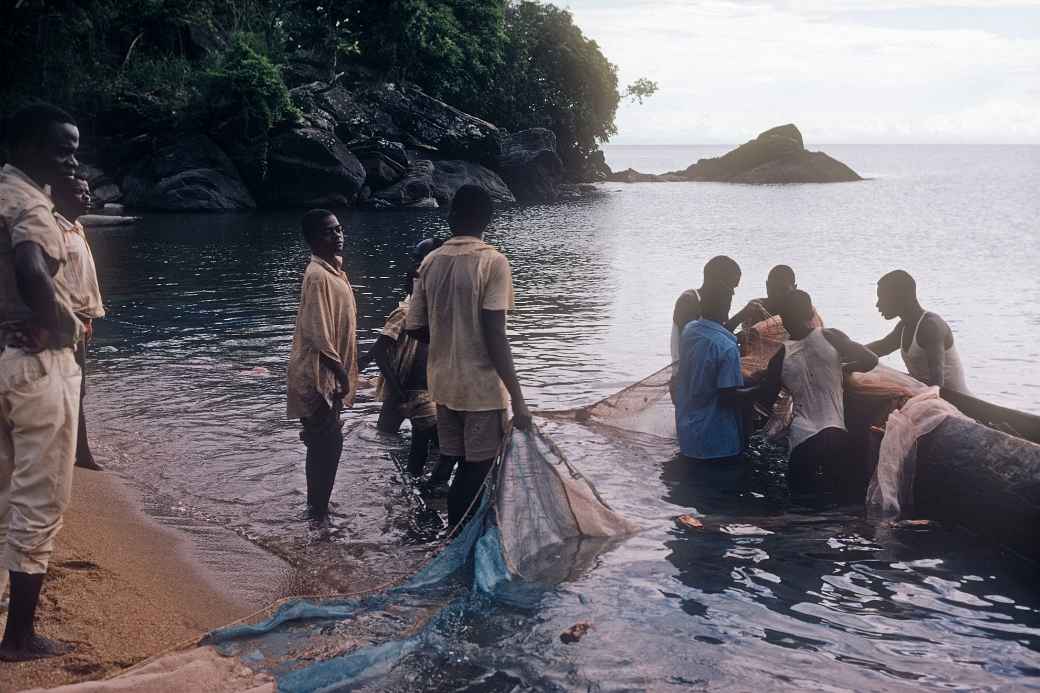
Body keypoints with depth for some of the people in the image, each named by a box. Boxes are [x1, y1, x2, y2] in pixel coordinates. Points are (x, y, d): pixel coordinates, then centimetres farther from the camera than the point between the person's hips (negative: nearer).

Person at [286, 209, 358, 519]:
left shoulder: (333, 270, 10)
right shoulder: (318, 276, -20)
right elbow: (318, 335, -24)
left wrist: (343, 373, 19)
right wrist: (341, 374, -20)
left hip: (328, 374, 10)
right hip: (319, 375, -10)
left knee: (324, 444, 17)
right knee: (327, 444, -3)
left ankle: (318, 508, 29)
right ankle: (318, 512, 7)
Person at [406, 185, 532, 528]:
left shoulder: (430, 261, 3)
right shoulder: (493, 262, -13)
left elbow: (415, 326, 5)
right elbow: (495, 337, -18)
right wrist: (518, 398, -15)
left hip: (443, 383, 6)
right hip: (482, 386, -6)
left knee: (461, 468, 16)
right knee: (478, 471, 5)